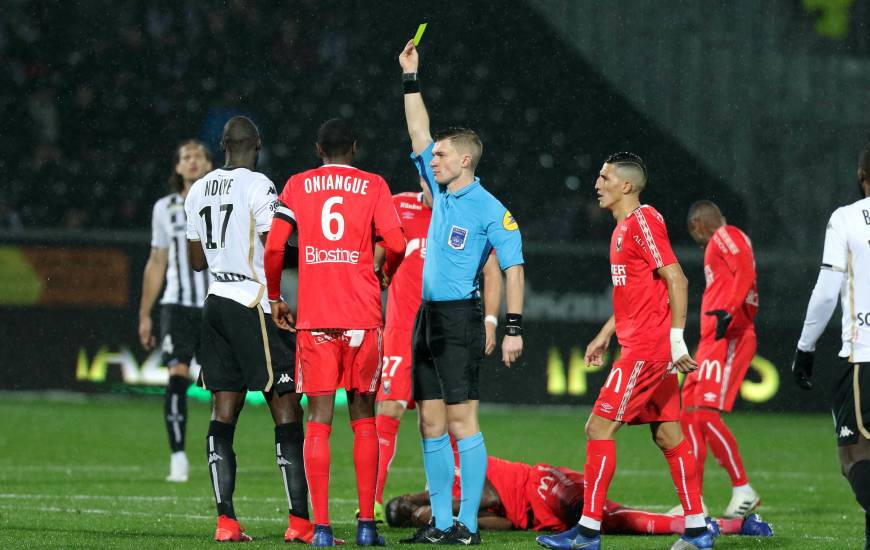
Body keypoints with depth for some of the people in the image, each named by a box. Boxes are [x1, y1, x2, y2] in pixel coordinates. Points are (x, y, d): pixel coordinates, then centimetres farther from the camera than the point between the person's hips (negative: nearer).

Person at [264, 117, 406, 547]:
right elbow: (396, 245, -3)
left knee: (318, 422, 0)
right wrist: (387, 274, 18)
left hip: (314, 318, 0)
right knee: (364, 419, 8)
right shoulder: (373, 186, 4)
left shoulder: (297, 186, 7)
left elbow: (273, 247, 0)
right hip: (362, 315, 0)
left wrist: (274, 298, 12)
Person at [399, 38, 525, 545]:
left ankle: (469, 524, -11)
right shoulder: (442, 192, 13)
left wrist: (514, 328, -15)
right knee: (432, 423, 6)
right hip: (428, 316, 8)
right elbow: (420, 133, 22)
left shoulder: (489, 210, -7)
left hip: (460, 318, -8)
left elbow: (514, 267, -9)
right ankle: (442, 522, 8)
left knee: (461, 421, -11)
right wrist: (410, 77, 21)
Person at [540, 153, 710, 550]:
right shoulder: (624, 226, 17)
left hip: (646, 349, -10)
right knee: (667, 435, 9)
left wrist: (676, 338, -21)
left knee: (599, 428, -9)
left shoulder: (642, 221, -13)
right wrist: (605, 335, 25)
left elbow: (676, 280, -18)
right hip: (641, 346, 10)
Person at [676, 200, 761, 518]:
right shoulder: (721, 243, 25)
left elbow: (745, 272, -19)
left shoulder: (726, 236, -2)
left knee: (707, 414, -16)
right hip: (713, 342, 10)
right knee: (689, 415, 11)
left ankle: (743, 490, -9)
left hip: (728, 338, -10)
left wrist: (729, 311, -28)